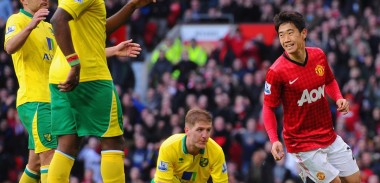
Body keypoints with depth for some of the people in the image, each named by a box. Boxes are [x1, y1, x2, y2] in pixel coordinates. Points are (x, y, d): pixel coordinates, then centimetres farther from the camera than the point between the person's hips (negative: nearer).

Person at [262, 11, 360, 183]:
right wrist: (274, 140, -22)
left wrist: (339, 98, -4)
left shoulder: (318, 55, -3)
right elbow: (268, 108, -10)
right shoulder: (276, 71, -19)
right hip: (303, 144, -6)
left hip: (330, 137, 6)